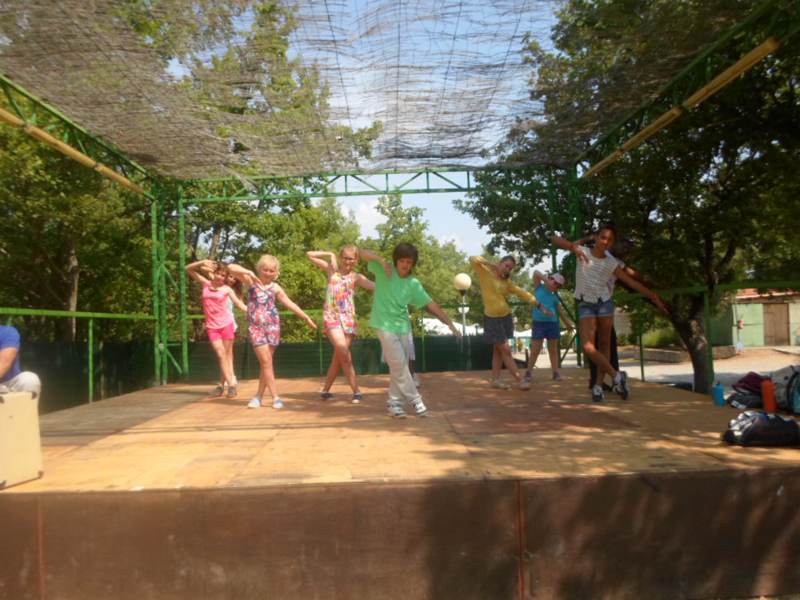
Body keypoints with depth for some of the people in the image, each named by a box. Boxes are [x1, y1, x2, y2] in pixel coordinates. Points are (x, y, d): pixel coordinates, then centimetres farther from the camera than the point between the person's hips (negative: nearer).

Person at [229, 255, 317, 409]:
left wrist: (306, 317, 7)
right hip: (256, 326, -2)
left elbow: (290, 304, 9)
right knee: (266, 361, -8)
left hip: (272, 325, 2)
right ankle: (276, 397, -5)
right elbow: (231, 268, -8)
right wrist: (249, 272, -21)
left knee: (266, 362, 5)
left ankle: (259, 396, 17)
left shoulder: (275, 287, 7)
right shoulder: (251, 281, 2)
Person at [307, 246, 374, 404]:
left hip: (348, 317, 2)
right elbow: (310, 254, 12)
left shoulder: (356, 277, 8)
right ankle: (356, 391, -9)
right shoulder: (332, 269, 11)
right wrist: (330, 255, 8)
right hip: (331, 316, -2)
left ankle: (325, 390, 18)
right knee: (343, 351, -17)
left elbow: (377, 286, -8)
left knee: (339, 355, 2)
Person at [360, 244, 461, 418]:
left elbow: (431, 304, 0)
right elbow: (364, 253, -11)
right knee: (398, 364, -7)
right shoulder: (384, 270, -5)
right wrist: (382, 261, -27)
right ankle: (414, 399, 6)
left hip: (403, 326, 4)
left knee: (400, 365, 7)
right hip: (385, 325, -4)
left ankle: (394, 402, 18)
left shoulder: (414, 284, 0)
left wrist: (450, 324, -4)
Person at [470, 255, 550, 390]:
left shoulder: (506, 281, 9)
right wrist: (491, 264, -20)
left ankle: (495, 380, 19)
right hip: (492, 319, -7)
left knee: (498, 350, 11)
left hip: (505, 317, 7)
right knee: (506, 350, -4)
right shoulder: (485, 272, -9)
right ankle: (520, 380, 1)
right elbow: (473, 260, -23)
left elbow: (522, 293, 11)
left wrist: (539, 305, 10)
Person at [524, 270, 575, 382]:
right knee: (535, 350, -2)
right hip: (539, 323, -3)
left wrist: (569, 323, 3)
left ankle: (556, 372, 13)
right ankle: (529, 372, 6)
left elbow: (561, 311, 11)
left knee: (553, 350, 8)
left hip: (552, 324, 3)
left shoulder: (555, 297, 10)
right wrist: (546, 279, -13)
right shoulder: (539, 288, 4)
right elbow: (536, 273, -8)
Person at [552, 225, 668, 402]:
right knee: (588, 347, -15)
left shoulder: (612, 263, 0)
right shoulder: (583, 251, -6)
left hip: (605, 303, 2)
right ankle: (617, 375, -3)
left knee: (604, 345, 6)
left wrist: (653, 297, -1)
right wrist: (574, 247, -32)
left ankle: (599, 384, 15)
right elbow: (555, 239, -14)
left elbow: (632, 282, 3)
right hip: (586, 305, -2)